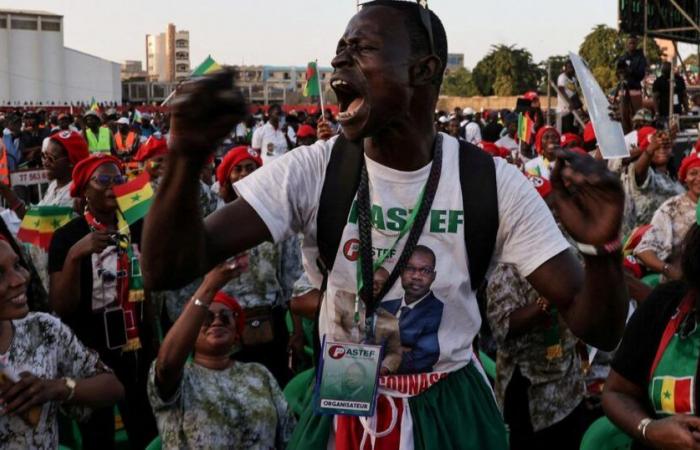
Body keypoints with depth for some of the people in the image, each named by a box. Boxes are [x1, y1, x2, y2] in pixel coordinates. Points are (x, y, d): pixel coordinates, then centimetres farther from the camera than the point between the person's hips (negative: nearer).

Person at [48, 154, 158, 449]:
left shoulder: (139, 228, 5)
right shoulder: (67, 236, -9)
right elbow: (61, 307, -18)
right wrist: (75, 255, -28)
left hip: (139, 351, 4)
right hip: (91, 356, -4)